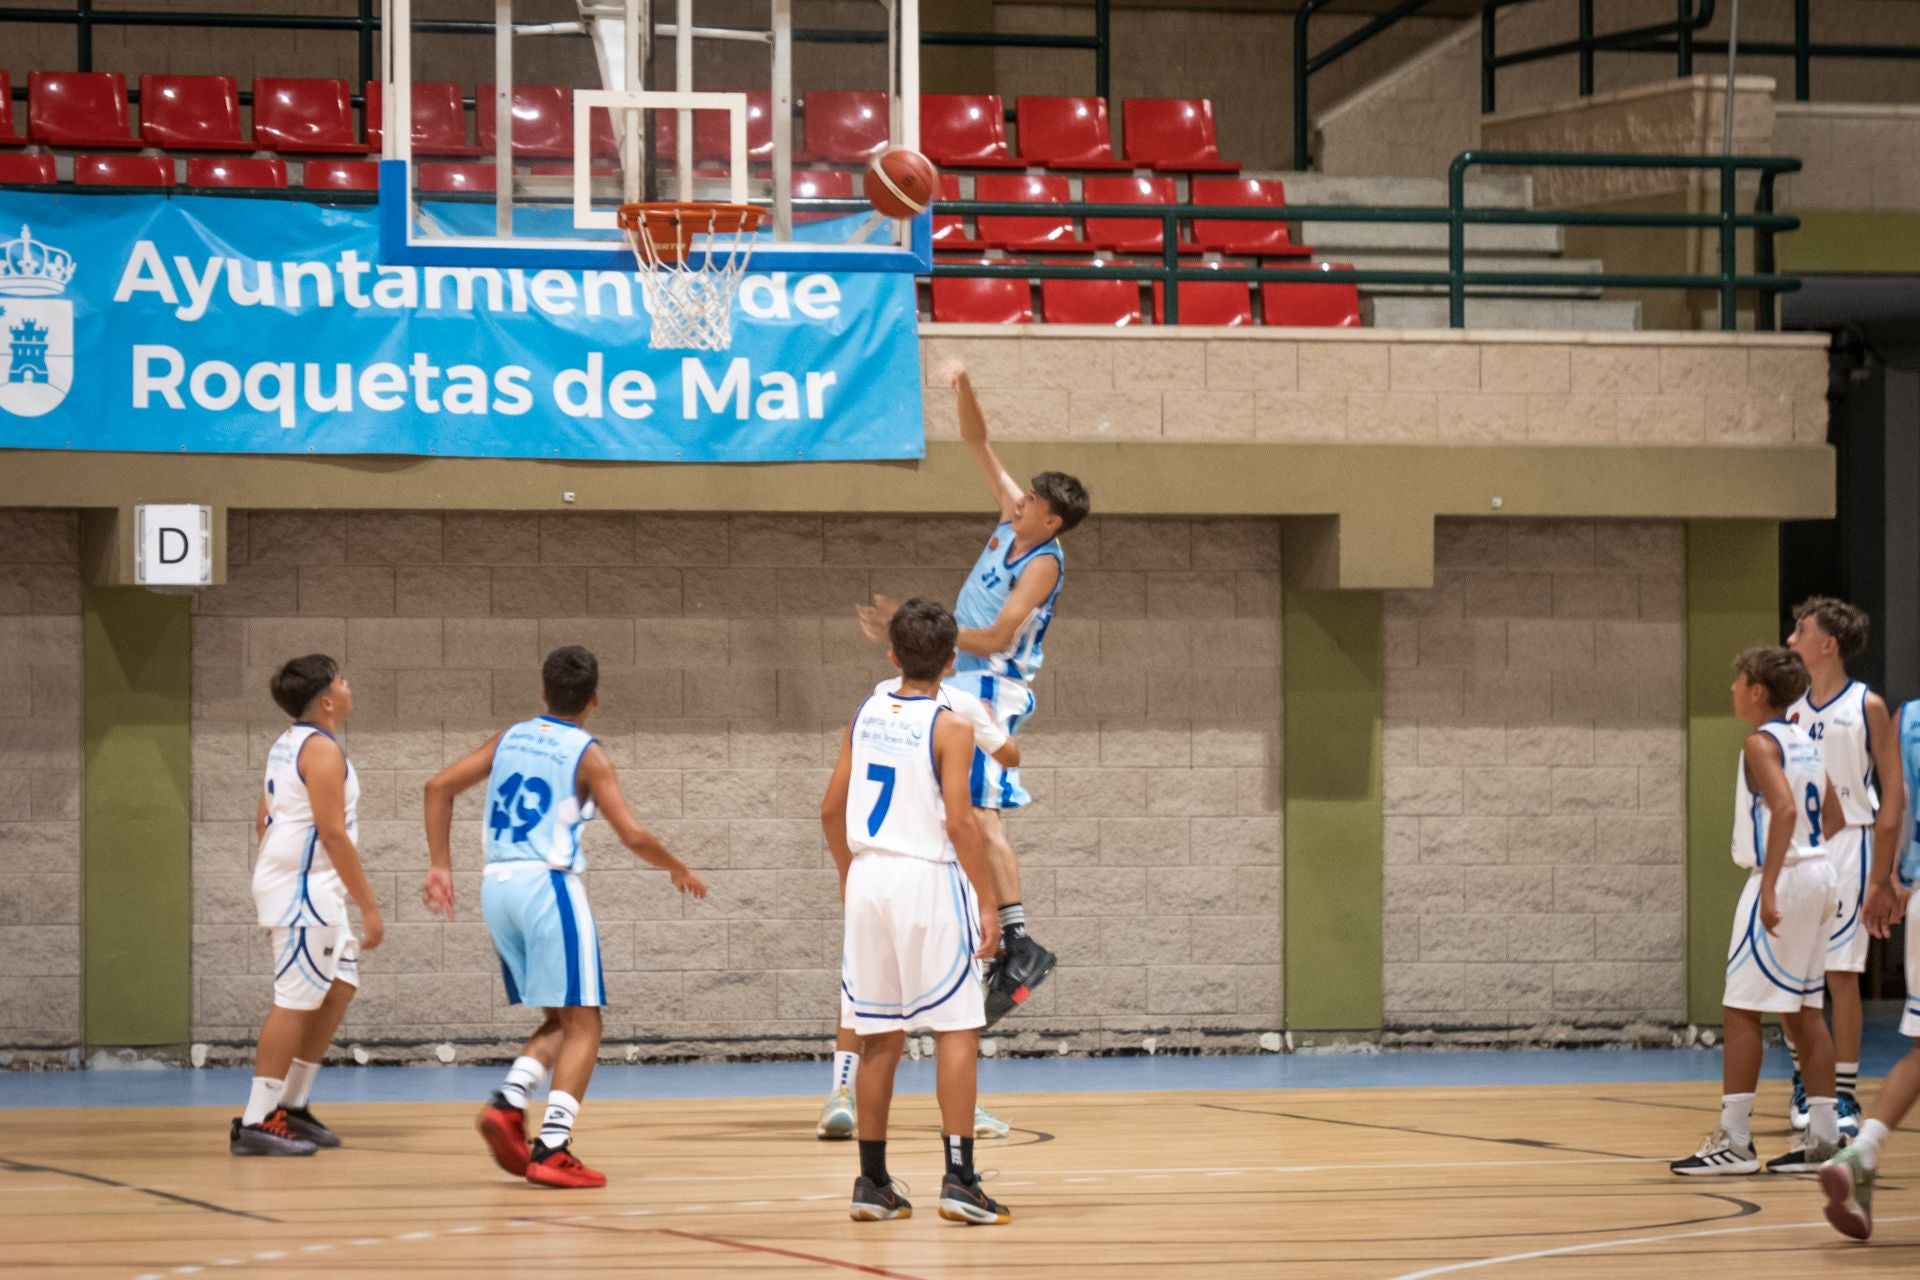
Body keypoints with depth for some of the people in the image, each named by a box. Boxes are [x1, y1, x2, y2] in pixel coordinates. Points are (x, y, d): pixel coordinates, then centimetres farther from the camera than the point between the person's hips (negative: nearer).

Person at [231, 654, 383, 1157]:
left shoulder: (287, 745, 15)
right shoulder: (322, 748, -14)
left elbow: (264, 821, 21)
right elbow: (333, 832, -20)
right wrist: (368, 905, -18)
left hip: (310, 888, 10)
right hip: (305, 888, -10)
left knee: (339, 987, 14)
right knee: (296, 1001, -9)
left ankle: (292, 1106, 17)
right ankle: (256, 1124, -11)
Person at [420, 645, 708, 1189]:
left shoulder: (510, 737, 14)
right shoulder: (587, 755, -2)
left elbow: (439, 787, 9)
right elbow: (633, 836, -8)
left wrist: (441, 866, 11)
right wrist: (679, 870, 10)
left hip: (496, 885, 6)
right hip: (547, 884, -6)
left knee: (560, 1021, 17)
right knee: (582, 1024, 0)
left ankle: (507, 1103, -6)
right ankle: (551, 1149, -12)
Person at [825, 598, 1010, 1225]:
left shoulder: (866, 715, 7)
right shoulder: (949, 727, -10)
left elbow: (831, 809, 11)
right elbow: (958, 821, -15)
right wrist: (988, 901, -10)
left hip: (869, 876, 6)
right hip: (928, 880, -5)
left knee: (880, 1037, 12)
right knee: (955, 1030, -2)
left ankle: (872, 1182, 14)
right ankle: (958, 1179, -9)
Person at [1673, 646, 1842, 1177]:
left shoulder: (1760, 744, -12)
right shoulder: (1805, 744, 13)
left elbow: (1785, 810, -25)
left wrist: (1768, 888, -28)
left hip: (1781, 877, -9)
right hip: (1816, 875, 9)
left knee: (1741, 1008, -5)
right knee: (1803, 1009, 13)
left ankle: (1734, 1140, -6)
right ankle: (1823, 1137, 13)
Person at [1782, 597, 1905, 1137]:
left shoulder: (1866, 707, -3)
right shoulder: (1792, 709, 10)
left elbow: (1894, 789, -3)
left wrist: (1883, 869, -9)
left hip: (1846, 845, -5)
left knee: (1841, 975, -4)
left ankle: (1844, 1096, 1)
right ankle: (1804, 1084, 14)